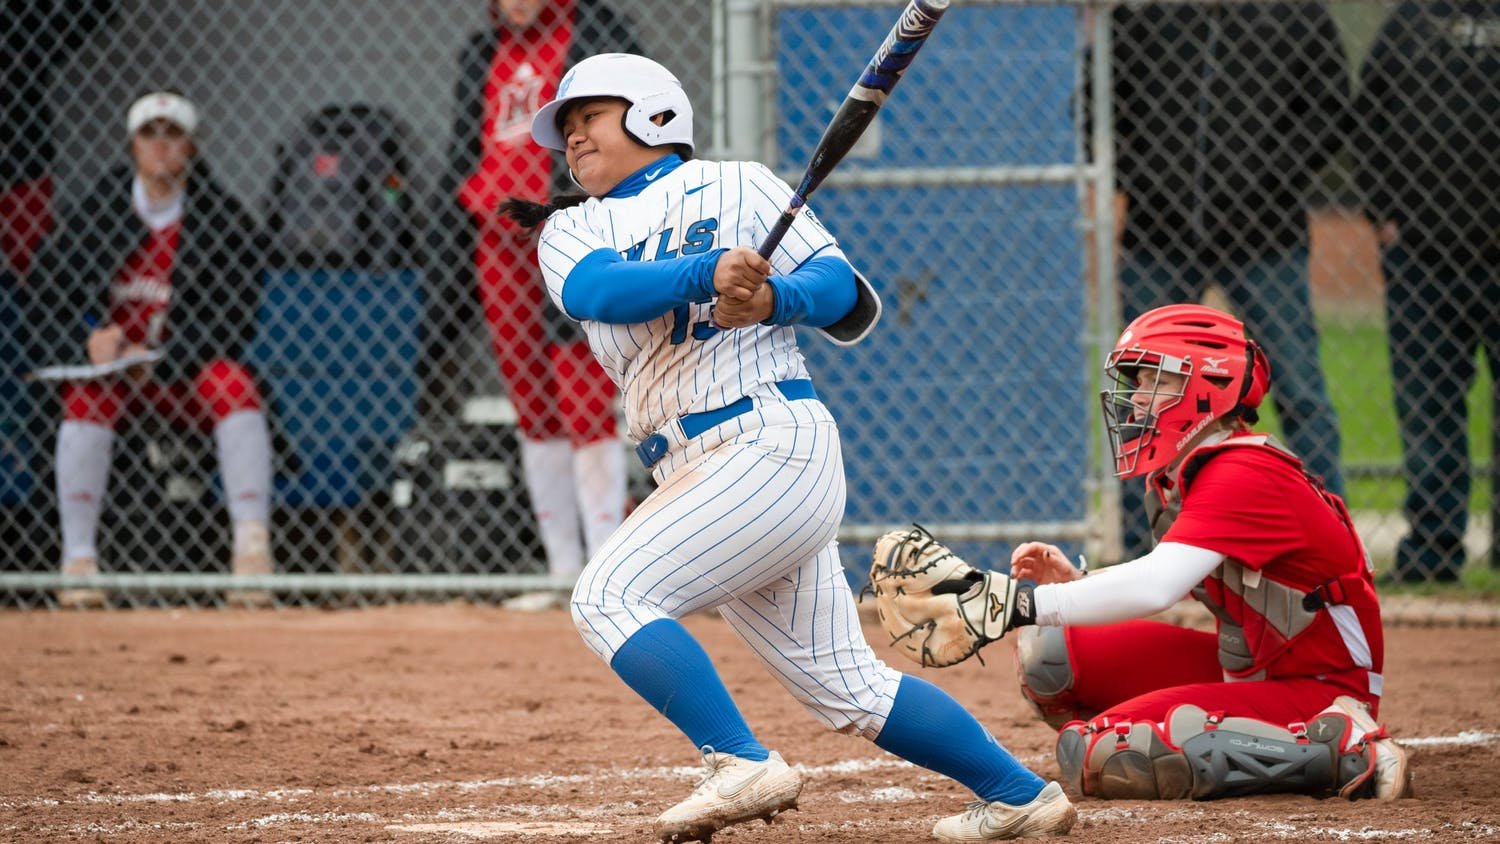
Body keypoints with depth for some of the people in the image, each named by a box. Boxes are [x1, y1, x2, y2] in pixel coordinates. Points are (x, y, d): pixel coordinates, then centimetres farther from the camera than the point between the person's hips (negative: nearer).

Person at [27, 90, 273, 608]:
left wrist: (159, 363, -22)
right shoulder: (100, 206, -1)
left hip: (187, 372, -1)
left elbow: (234, 319, -12)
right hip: (110, 357, 1)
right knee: (88, 396, -32)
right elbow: (47, 288, 0)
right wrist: (88, 338, -20)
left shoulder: (224, 217, -7)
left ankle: (252, 550, -33)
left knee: (235, 387, -32)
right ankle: (78, 561, -28)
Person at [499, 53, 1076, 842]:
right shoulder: (570, 234, 17)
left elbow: (845, 293, -4)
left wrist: (773, 298, -25)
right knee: (843, 684, 8)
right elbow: (600, 290, -9)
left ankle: (744, 766, -26)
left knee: (609, 595, -22)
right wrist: (706, 273, -26)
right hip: (693, 474, 7)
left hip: (772, 442, -7)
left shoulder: (733, 186, 6)